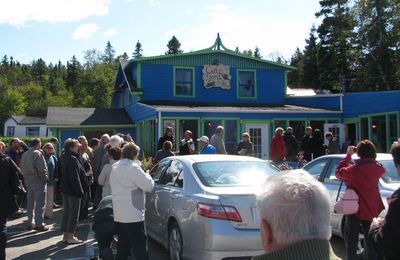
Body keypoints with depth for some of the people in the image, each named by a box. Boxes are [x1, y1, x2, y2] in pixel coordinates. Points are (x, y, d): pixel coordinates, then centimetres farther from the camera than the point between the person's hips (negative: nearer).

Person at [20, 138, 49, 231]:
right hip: (38, 181, -8)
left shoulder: (24, 154, 10)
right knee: (40, 203, -2)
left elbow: (22, 168, 12)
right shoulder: (38, 154, -15)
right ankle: (39, 224, 0)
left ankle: (30, 223, 21)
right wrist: (45, 178, -7)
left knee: (30, 202, 14)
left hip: (28, 181, 8)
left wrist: (26, 177, 13)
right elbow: (42, 169, -20)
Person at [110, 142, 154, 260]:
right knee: (140, 248, -3)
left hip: (118, 215, 8)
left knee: (123, 246, 17)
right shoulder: (133, 168, -16)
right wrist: (147, 175, 4)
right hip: (133, 215, -8)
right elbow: (149, 186, -16)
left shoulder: (115, 168, 11)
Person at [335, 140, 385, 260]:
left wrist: (348, 155, -2)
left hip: (355, 209, -4)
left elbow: (339, 172, -6)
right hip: (372, 210, 4)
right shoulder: (378, 168, -5)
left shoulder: (355, 169, -20)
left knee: (351, 241, 7)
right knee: (370, 241, 17)